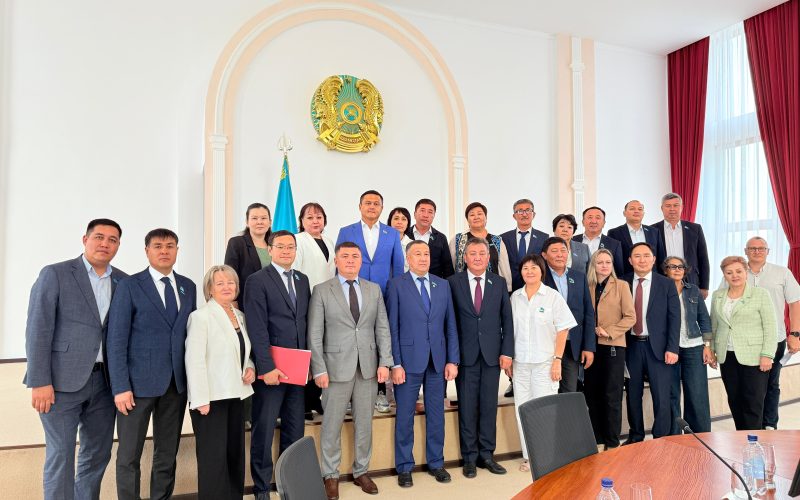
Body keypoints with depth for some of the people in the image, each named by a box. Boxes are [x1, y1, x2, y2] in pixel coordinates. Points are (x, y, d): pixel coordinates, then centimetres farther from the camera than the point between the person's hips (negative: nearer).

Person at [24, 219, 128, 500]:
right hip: (62, 381, -4)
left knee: (98, 453, 13)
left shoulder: (123, 282, 8)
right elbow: (38, 330, -8)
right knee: (60, 455, 2)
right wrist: (40, 382, -12)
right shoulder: (55, 274, -4)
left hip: (103, 381, 5)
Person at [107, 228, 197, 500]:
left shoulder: (188, 287, 8)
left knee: (168, 453, 14)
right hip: (139, 381, -4)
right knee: (129, 455, 7)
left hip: (177, 382, 4)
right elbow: (117, 339, -7)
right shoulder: (129, 286, -4)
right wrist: (120, 386, -13)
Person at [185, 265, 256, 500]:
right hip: (212, 397, -6)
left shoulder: (240, 316, 11)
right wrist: (201, 399, -19)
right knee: (214, 456, 0)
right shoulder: (200, 316, -9)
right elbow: (195, 360, -14)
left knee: (235, 452, 12)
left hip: (235, 394, 7)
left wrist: (250, 367, 0)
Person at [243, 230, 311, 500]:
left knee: (295, 429, 13)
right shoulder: (257, 280, -7)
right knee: (264, 429, 7)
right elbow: (257, 328, -13)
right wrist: (267, 367, -18)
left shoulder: (303, 280, 12)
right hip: (271, 367, -5)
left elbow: (307, 323, 12)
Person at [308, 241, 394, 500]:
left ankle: (361, 471, 29)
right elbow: (315, 334, -5)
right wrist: (319, 370, -10)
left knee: (364, 423, 12)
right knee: (332, 424, 6)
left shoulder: (374, 289, 7)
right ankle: (330, 475, 23)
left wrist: (384, 362, -2)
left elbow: (383, 328, 6)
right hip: (336, 367, -3)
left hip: (369, 367, 3)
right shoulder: (322, 291, -2)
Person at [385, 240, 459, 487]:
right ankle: (404, 467, 21)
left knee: (436, 414, 12)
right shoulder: (396, 285, -2)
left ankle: (436, 463, 28)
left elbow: (450, 325, 8)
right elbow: (392, 327, -6)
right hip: (408, 360, -3)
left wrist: (452, 360, 2)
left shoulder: (443, 285, 9)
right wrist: (395, 364, -11)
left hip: (438, 361, 4)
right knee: (405, 416, 6)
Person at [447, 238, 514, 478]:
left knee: (489, 406, 9)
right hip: (465, 354, -2)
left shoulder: (499, 283, 6)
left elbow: (507, 319, 6)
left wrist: (507, 351, -1)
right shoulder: (453, 282, -1)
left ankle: (487, 454, 23)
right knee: (467, 407, 5)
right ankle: (470, 457, 19)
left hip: (492, 354, 2)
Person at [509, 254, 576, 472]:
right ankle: (528, 456, 20)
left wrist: (557, 360, -9)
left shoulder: (553, 296, -4)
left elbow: (562, 330, -3)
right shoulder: (515, 297, 6)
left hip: (545, 363, -3)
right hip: (520, 363, 4)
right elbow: (511, 330, 11)